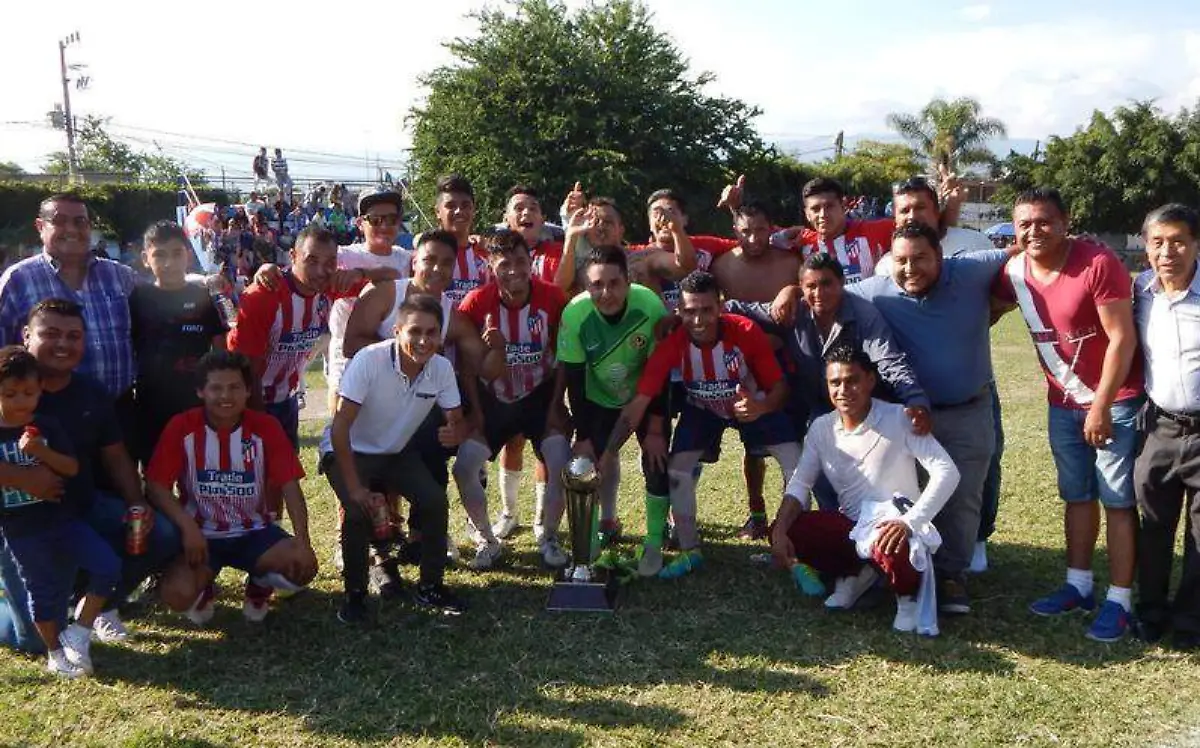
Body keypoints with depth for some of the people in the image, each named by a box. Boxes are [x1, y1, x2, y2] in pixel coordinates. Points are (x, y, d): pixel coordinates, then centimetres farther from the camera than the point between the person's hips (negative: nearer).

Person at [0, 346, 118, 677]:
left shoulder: (47, 427, -1)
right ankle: (56, 653, 26)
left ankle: (78, 633, 5)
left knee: (108, 566, -10)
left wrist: (41, 452, -22)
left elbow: (72, 468, -8)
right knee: (43, 592, 7)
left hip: (62, 518, 2)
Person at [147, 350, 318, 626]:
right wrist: (188, 527, -26)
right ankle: (203, 589, 13)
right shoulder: (181, 427, -11)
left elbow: (290, 487, -13)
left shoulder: (266, 427, -10)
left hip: (254, 531, 1)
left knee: (303, 566, -26)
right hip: (202, 534, -1)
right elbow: (156, 486, -11)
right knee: (176, 595, -28)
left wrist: (303, 541, -26)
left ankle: (259, 585, 12)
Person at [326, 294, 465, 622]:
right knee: (359, 511, -27)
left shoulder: (442, 368, -16)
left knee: (436, 503, -15)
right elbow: (340, 426, -28)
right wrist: (355, 488, -29)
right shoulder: (369, 360, -30)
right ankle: (354, 594, -3)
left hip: (399, 453, 4)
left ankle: (430, 587, 6)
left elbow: (455, 419, -3)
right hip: (352, 453, -4)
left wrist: (454, 432, -30)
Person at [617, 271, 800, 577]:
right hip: (703, 409, 1)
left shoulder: (746, 333, -32)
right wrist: (608, 451, -37)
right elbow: (639, 401, -30)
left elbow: (780, 386, -23)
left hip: (753, 404, -1)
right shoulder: (672, 343, -30)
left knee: (797, 465, -16)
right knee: (677, 470, -14)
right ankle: (690, 551, 7)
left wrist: (762, 408, -46)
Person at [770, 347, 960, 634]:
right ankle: (855, 573, 9)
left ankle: (909, 594, -2)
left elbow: (946, 472, -23)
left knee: (890, 548, -40)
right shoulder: (821, 428, -1)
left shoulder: (898, 419, -16)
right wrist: (780, 531, -20)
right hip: (852, 524, 5)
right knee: (787, 532, -16)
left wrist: (909, 522, -35)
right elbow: (800, 484, -2)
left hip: (895, 523, -5)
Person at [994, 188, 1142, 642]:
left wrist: (1101, 406, -19)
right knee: (1077, 495, 15)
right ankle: (1079, 586, 27)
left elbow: (1122, 338, -21)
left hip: (1116, 399, -6)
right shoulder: (1014, 272, -4)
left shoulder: (1098, 263, -22)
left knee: (1118, 500, -1)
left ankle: (1119, 600, 6)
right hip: (1063, 403, 6)